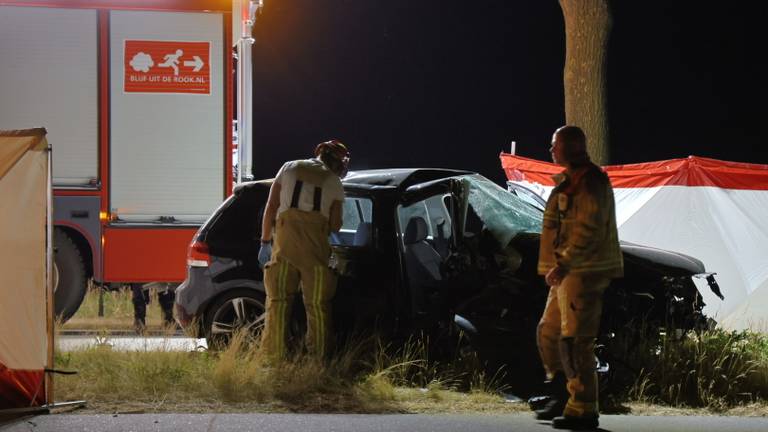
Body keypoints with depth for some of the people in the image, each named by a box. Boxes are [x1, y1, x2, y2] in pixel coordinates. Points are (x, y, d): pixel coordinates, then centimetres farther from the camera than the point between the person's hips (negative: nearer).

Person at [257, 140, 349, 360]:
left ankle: (273, 356, -2)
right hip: (317, 245, -1)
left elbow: (271, 207, 10)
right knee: (317, 305, 5)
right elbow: (335, 225, 7)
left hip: (285, 242, 1)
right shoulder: (334, 182, 11)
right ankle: (317, 357, 4)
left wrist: (265, 242, 12)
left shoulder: (289, 168, 15)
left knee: (278, 301, 2)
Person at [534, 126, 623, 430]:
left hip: (583, 272, -11)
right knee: (548, 333, 14)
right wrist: (559, 266, 18)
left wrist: (563, 264, -26)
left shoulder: (590, 183, -13)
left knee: (575, 341, -11)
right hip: (568, 272, 11)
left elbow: (588, 230, -23)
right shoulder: (568, 182, 20)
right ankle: (565, 398, 23)